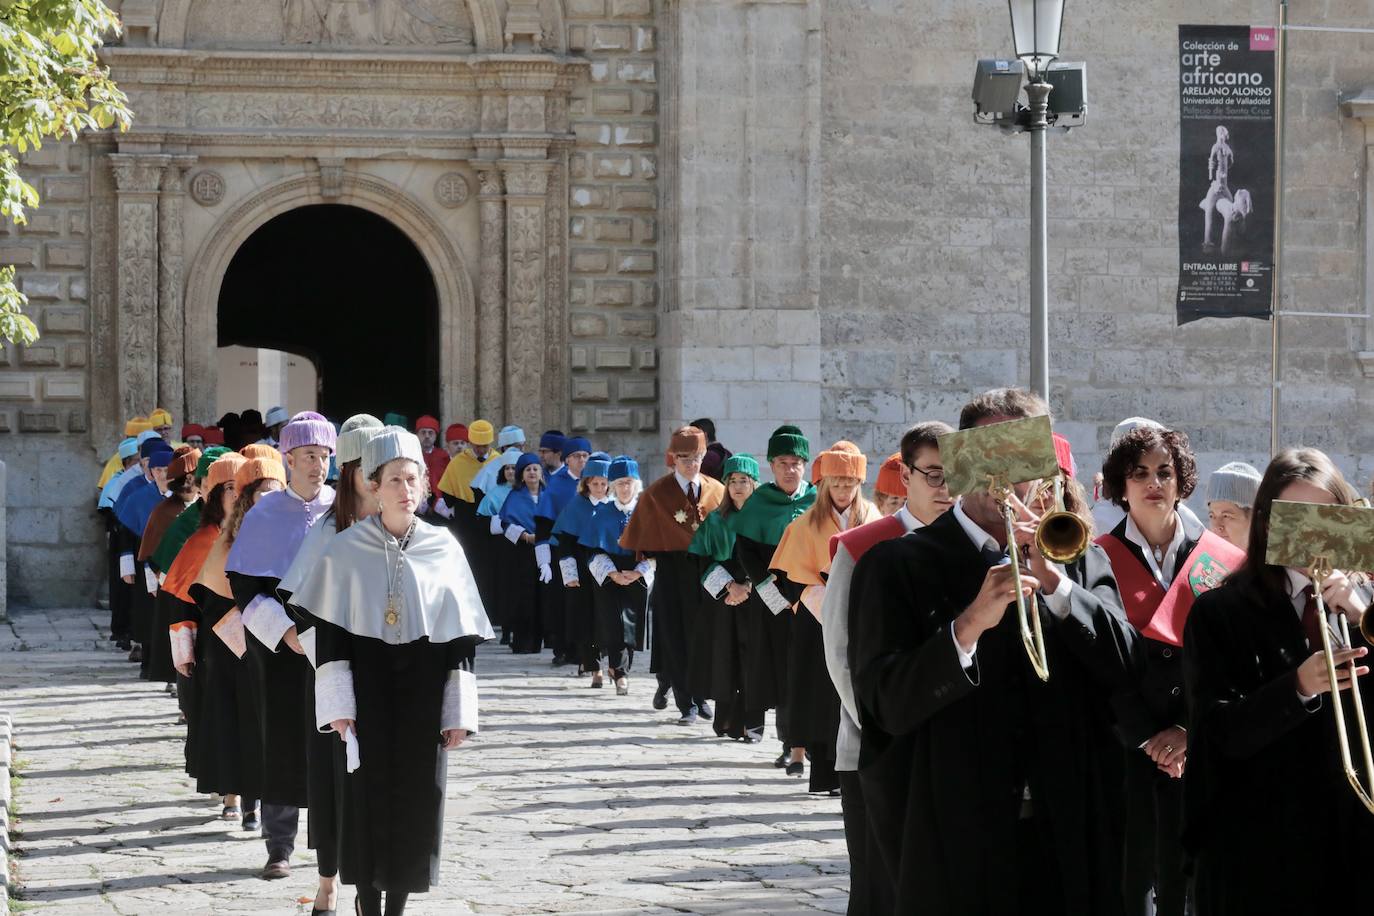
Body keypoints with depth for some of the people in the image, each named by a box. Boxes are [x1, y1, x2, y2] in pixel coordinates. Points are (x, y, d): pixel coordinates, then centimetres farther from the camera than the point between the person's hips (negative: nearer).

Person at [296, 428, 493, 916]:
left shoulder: (444, 548, 1)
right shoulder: (346, 549, -2)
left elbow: (461, 637, 3)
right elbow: (330, 634, -2)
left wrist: (459, 711, -1)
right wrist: (338, 705, -9)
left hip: (423, 695, 1)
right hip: (367, 690, -1)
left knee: (415, 803, 3)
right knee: (368, 800, -2)